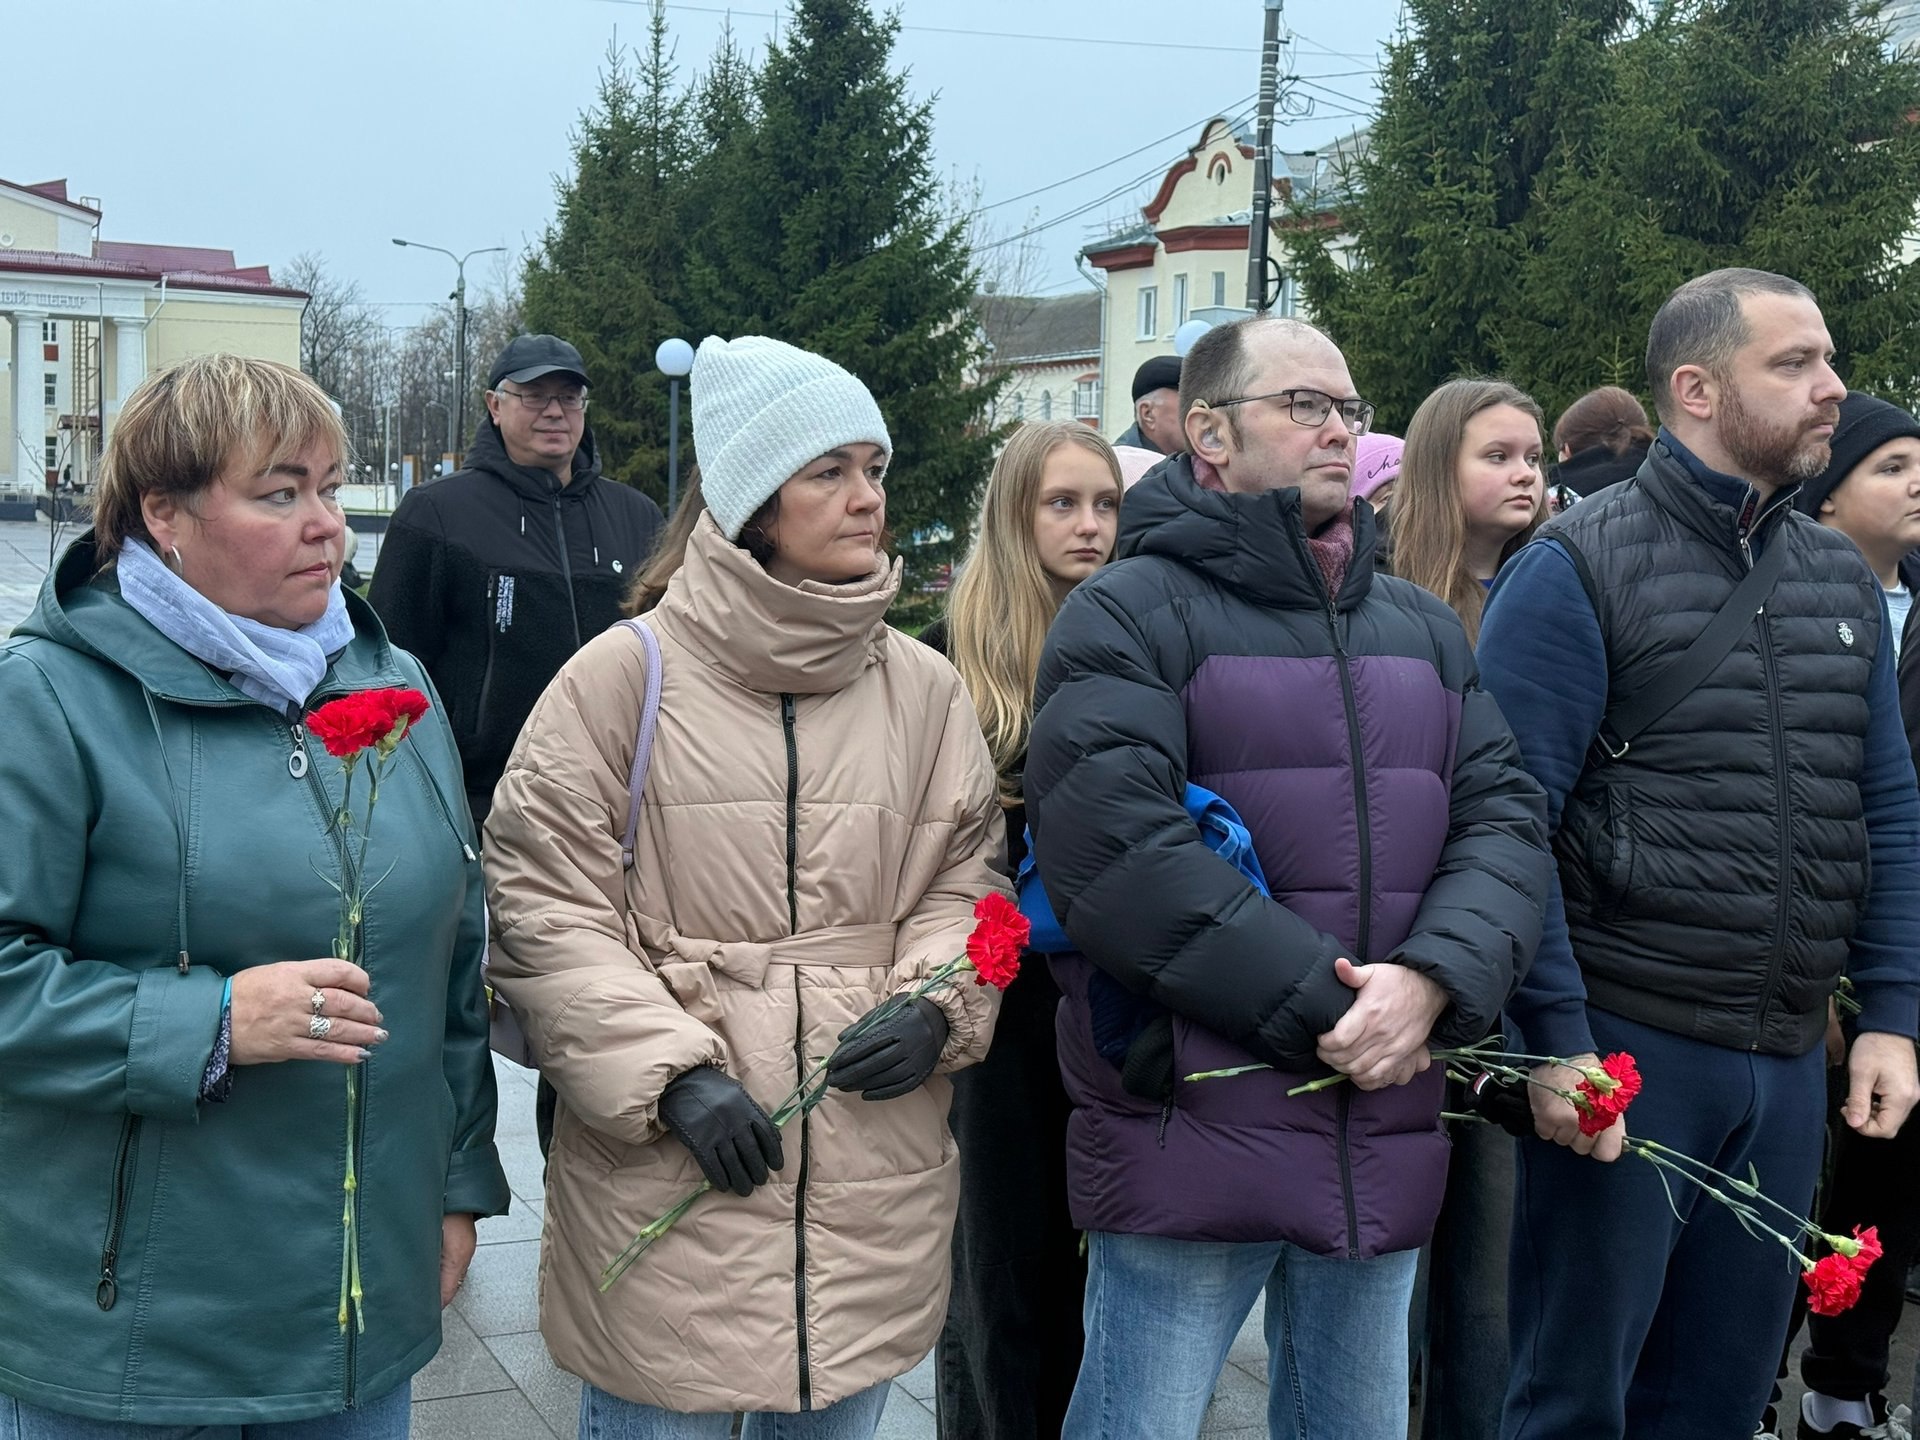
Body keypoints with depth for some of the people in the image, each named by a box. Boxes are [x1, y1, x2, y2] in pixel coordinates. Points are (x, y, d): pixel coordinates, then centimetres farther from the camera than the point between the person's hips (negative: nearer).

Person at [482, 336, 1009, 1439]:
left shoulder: (925, 688, 5)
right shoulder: (628, 673, -8)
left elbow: (967, 878, 14)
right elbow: (543, 902, -8)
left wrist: (935, 1006, -6)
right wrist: (673, 1074, -15)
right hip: (666, 1185, -4)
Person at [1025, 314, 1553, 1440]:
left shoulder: (1423, 628, 15)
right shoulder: (1133, 614, -6)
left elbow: (1506, 818, 6)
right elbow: (1111, 848, -19)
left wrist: (1432, 980, -14)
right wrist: (1319, 1001, -19)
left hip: (1384, 1140, 6)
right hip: (1189, 1138, -6)